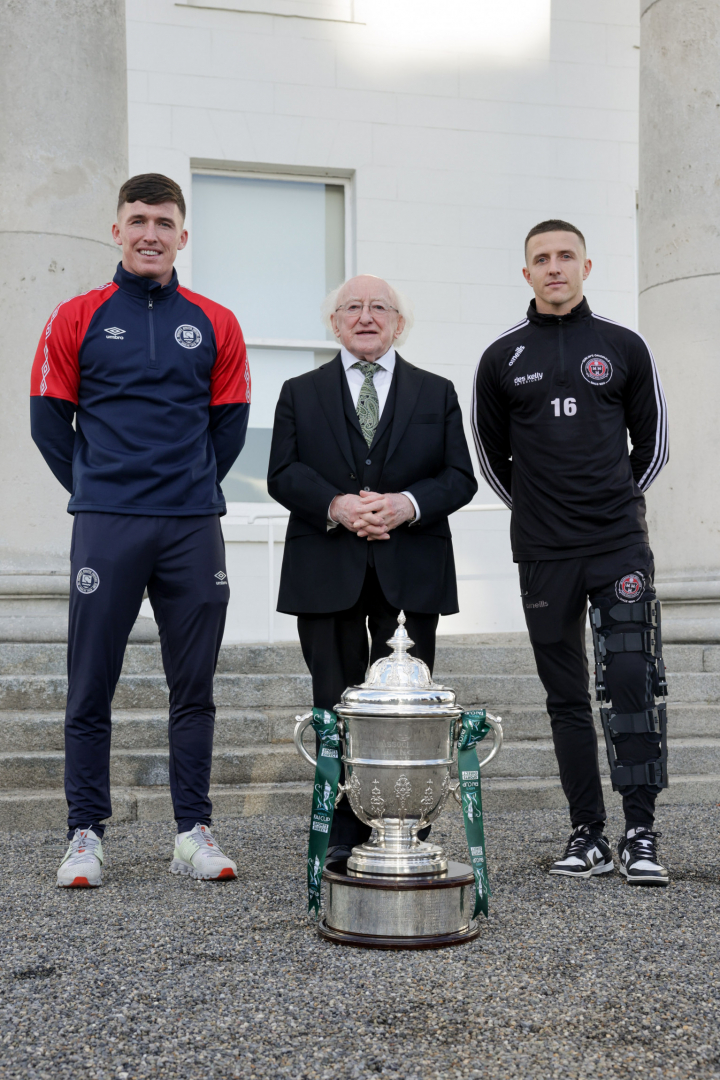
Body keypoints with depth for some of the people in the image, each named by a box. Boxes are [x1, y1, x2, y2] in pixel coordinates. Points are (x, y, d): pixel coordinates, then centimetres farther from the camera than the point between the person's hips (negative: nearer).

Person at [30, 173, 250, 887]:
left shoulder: (214, 325, 9)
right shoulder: (78, 319, 5)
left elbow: (229, 424, 14)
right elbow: (49, 420, 7)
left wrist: (192, 490, 10)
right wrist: (96, 489, 7)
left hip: (193, 529, 2)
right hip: (106, 527, -1)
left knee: (194, 688, 5)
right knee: (90, 688, 1)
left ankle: (193, 834, 14)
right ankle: (85, 836, 11)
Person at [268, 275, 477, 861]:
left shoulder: (437, 393, 14)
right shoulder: (300, 393, 13)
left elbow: (460, 477, 6)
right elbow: (283, 474, 2)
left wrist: (409, 504, -13)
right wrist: (335, 505, -15)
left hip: (410, 573, 0)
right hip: (327, 574, 0)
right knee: (336, 705, 2)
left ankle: (408, 835, 9)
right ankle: (343, 835, 11)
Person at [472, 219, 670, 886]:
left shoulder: (624, 348, 6)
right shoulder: (502, 360, 6)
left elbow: (653, 443, 15)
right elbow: (492, 456, 17)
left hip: (620, 543, -1)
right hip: (543, 554, 1)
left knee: (631, 680, -10)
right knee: (567, 695, 5)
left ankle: (641, 833, -3)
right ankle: (589, 836, 13)